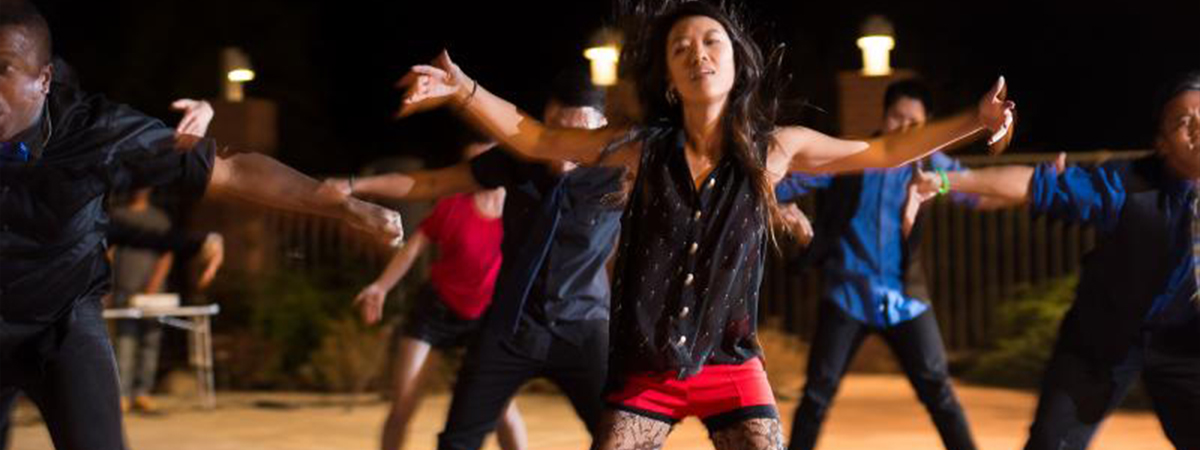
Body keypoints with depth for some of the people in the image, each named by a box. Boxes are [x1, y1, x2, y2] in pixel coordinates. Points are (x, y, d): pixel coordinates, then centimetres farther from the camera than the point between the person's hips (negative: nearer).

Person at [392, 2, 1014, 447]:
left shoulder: (776, 148, -3)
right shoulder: (644, 146, -5)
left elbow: (882, 152, 10)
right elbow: (533, 138, 0)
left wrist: (974, 122, 6)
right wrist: (462, 88, -14)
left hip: (729, 364, 0)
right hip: (646, 366, 0)